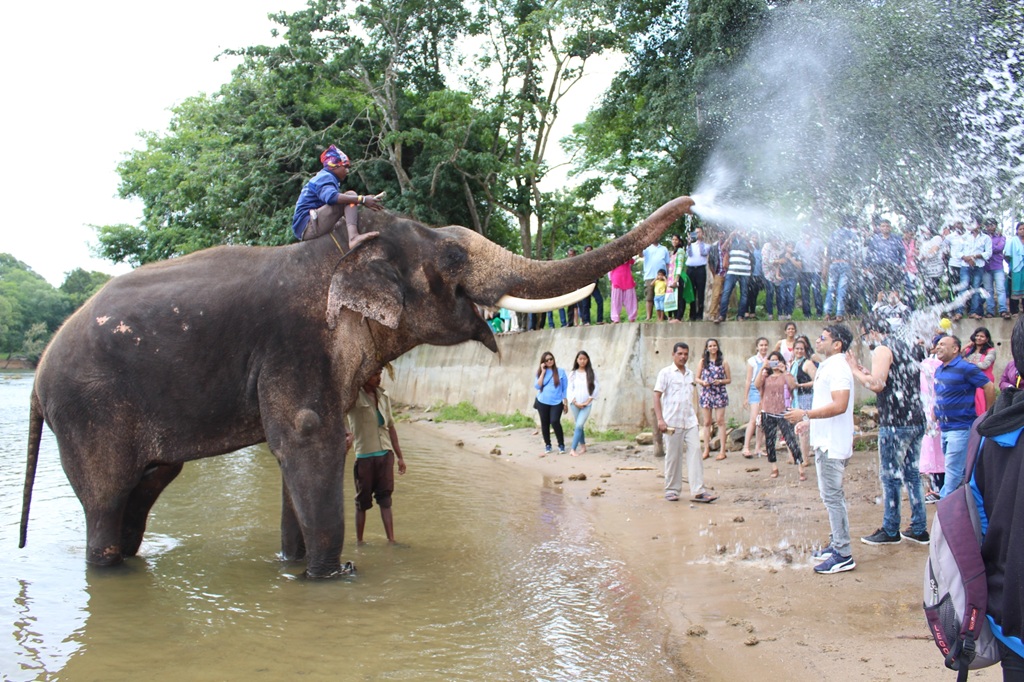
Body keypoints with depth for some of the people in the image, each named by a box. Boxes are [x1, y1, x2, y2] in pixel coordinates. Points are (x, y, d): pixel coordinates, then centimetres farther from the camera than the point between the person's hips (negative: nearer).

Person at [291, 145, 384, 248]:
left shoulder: (322, 177, 24)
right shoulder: (325, 177, -8)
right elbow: (331, 196, -29)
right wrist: (362, 199, -34)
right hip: (308, 226, -11)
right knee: (350, 195, -22)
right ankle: (353, 237, -43)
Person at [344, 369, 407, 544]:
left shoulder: (384, 397, 11)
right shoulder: (354, 397, -7)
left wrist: (399, 456, 18)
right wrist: (347, 434, -37)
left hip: (385, 453, 4)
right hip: (364, 456, -4)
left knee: (385, 499, 2)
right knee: (363, 501, 5)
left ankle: (391, 540, 2)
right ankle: (359, 541, 16)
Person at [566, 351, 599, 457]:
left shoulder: (591, 373, 1)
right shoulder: (573, 374, 3)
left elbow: (595, 389, -2)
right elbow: (569, 389, 1)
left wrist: (587, 402, -9)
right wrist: (575, 403, -9)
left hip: (587, 405, -2)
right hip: (575, 404, 2)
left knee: (579, 425, -13)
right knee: (578, 426, 8)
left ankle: (573, 449, -13)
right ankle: (583, 447, 20)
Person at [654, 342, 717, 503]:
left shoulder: (690, 374, 15)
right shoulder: (665, 373, -1)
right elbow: (657, 396, -5)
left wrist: (694, 415, 17)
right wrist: (660, 419, -13)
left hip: (690, 422, 4)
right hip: (672, 422, -4)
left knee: (695, 452, -5)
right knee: (673, 456, 1)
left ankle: (697, 491, -6)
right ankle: (672, 490, 13)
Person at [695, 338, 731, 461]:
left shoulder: (723, 361, 3)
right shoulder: (703, 361, 8)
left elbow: (729, 379, 5)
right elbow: (697, 378, 10)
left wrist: (720, 381, -13)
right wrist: (702, 382, -11)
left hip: (719, 394, -2)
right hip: (706, 394, 2)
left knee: (720, 421, -4)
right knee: (706, 422, 5)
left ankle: (723, 451, -2)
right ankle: (706, 450, 10)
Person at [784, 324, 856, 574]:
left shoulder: (837, 368, -16)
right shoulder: (828, 366, 16)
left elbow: (839, 406, -26)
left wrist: (806, 415, -23)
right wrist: (811, 422, 24)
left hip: (833, 444, -11)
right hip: (825, 441, 11)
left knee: (832, 496, -8)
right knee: (830, 495, 16)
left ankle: (844, 555, -4)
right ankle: (836, 544, 25)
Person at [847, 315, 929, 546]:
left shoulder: (882, 349, -10)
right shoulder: (904, 347, 18)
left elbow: (877, 385, -19)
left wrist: (854, 370, -7)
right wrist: (866, 372, 15)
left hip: (895, 423, -9)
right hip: (916, 421, 9)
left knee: (891, 476, -1)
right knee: (912, 474, 13)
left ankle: (890, 531, 5)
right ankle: (919, 529, 16)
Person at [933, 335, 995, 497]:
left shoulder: (965, 368, -13)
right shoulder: (939, 371, 12)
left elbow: (989, 387, -11)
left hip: (960, 428, -8)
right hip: (944, 428, 8)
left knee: (953, 471, -7)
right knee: (960, 471, 16)